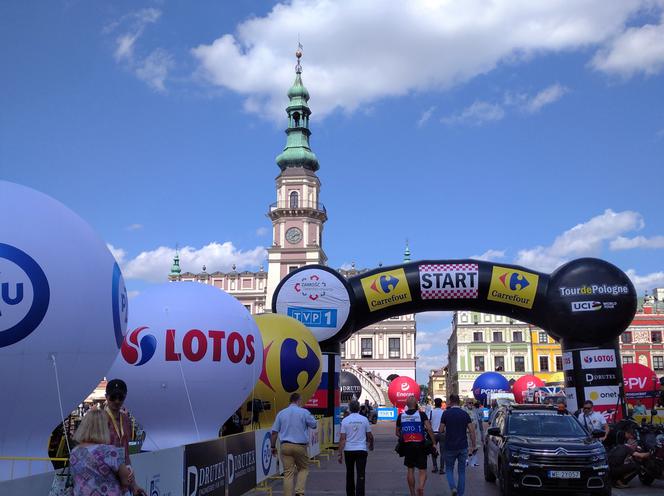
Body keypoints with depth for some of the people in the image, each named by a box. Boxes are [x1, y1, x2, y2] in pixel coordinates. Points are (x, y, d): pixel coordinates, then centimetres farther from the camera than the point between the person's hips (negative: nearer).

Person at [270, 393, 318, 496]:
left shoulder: (281, 413, 5)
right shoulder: (304, 412, -5)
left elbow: (274, 432, 5)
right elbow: (314, 425, 7)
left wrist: (273, 446, 14)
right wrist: (310, 416, 22)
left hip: (285, 446, 2)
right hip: (300, 446, -2)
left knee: (288, 473, 5)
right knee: (303, 468, 16)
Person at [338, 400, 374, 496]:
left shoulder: (345, 420, -3)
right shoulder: (364, 419, -2)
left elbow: (342, 439, -6)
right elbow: (370, 436, 4)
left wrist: (340, 454, -3)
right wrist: (371, 446, 24)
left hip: (348, 450, 1)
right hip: (361, 450, -1)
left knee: (349, 474, 17)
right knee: (361, 475, -2)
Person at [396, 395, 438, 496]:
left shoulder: (401, 416, 3)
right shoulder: (421, 414, -6)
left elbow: (397, 433, 11)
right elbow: (429, 429, -16)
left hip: (407, 445, 2)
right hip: (420, 445, -2)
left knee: (410, 470, 13)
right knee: (422, 471, 4)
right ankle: (421, 486, -24)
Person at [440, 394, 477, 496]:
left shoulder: (446, 413, -6)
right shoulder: (465, 414, 0)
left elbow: (441, 429, -3)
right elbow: (471, 430, -4)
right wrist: (474, 444, 4)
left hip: (450, 447, -2)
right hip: (463, 447, 2)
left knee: (449, 469, 12)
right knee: (462, 471, 11)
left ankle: (453, 487, -11)